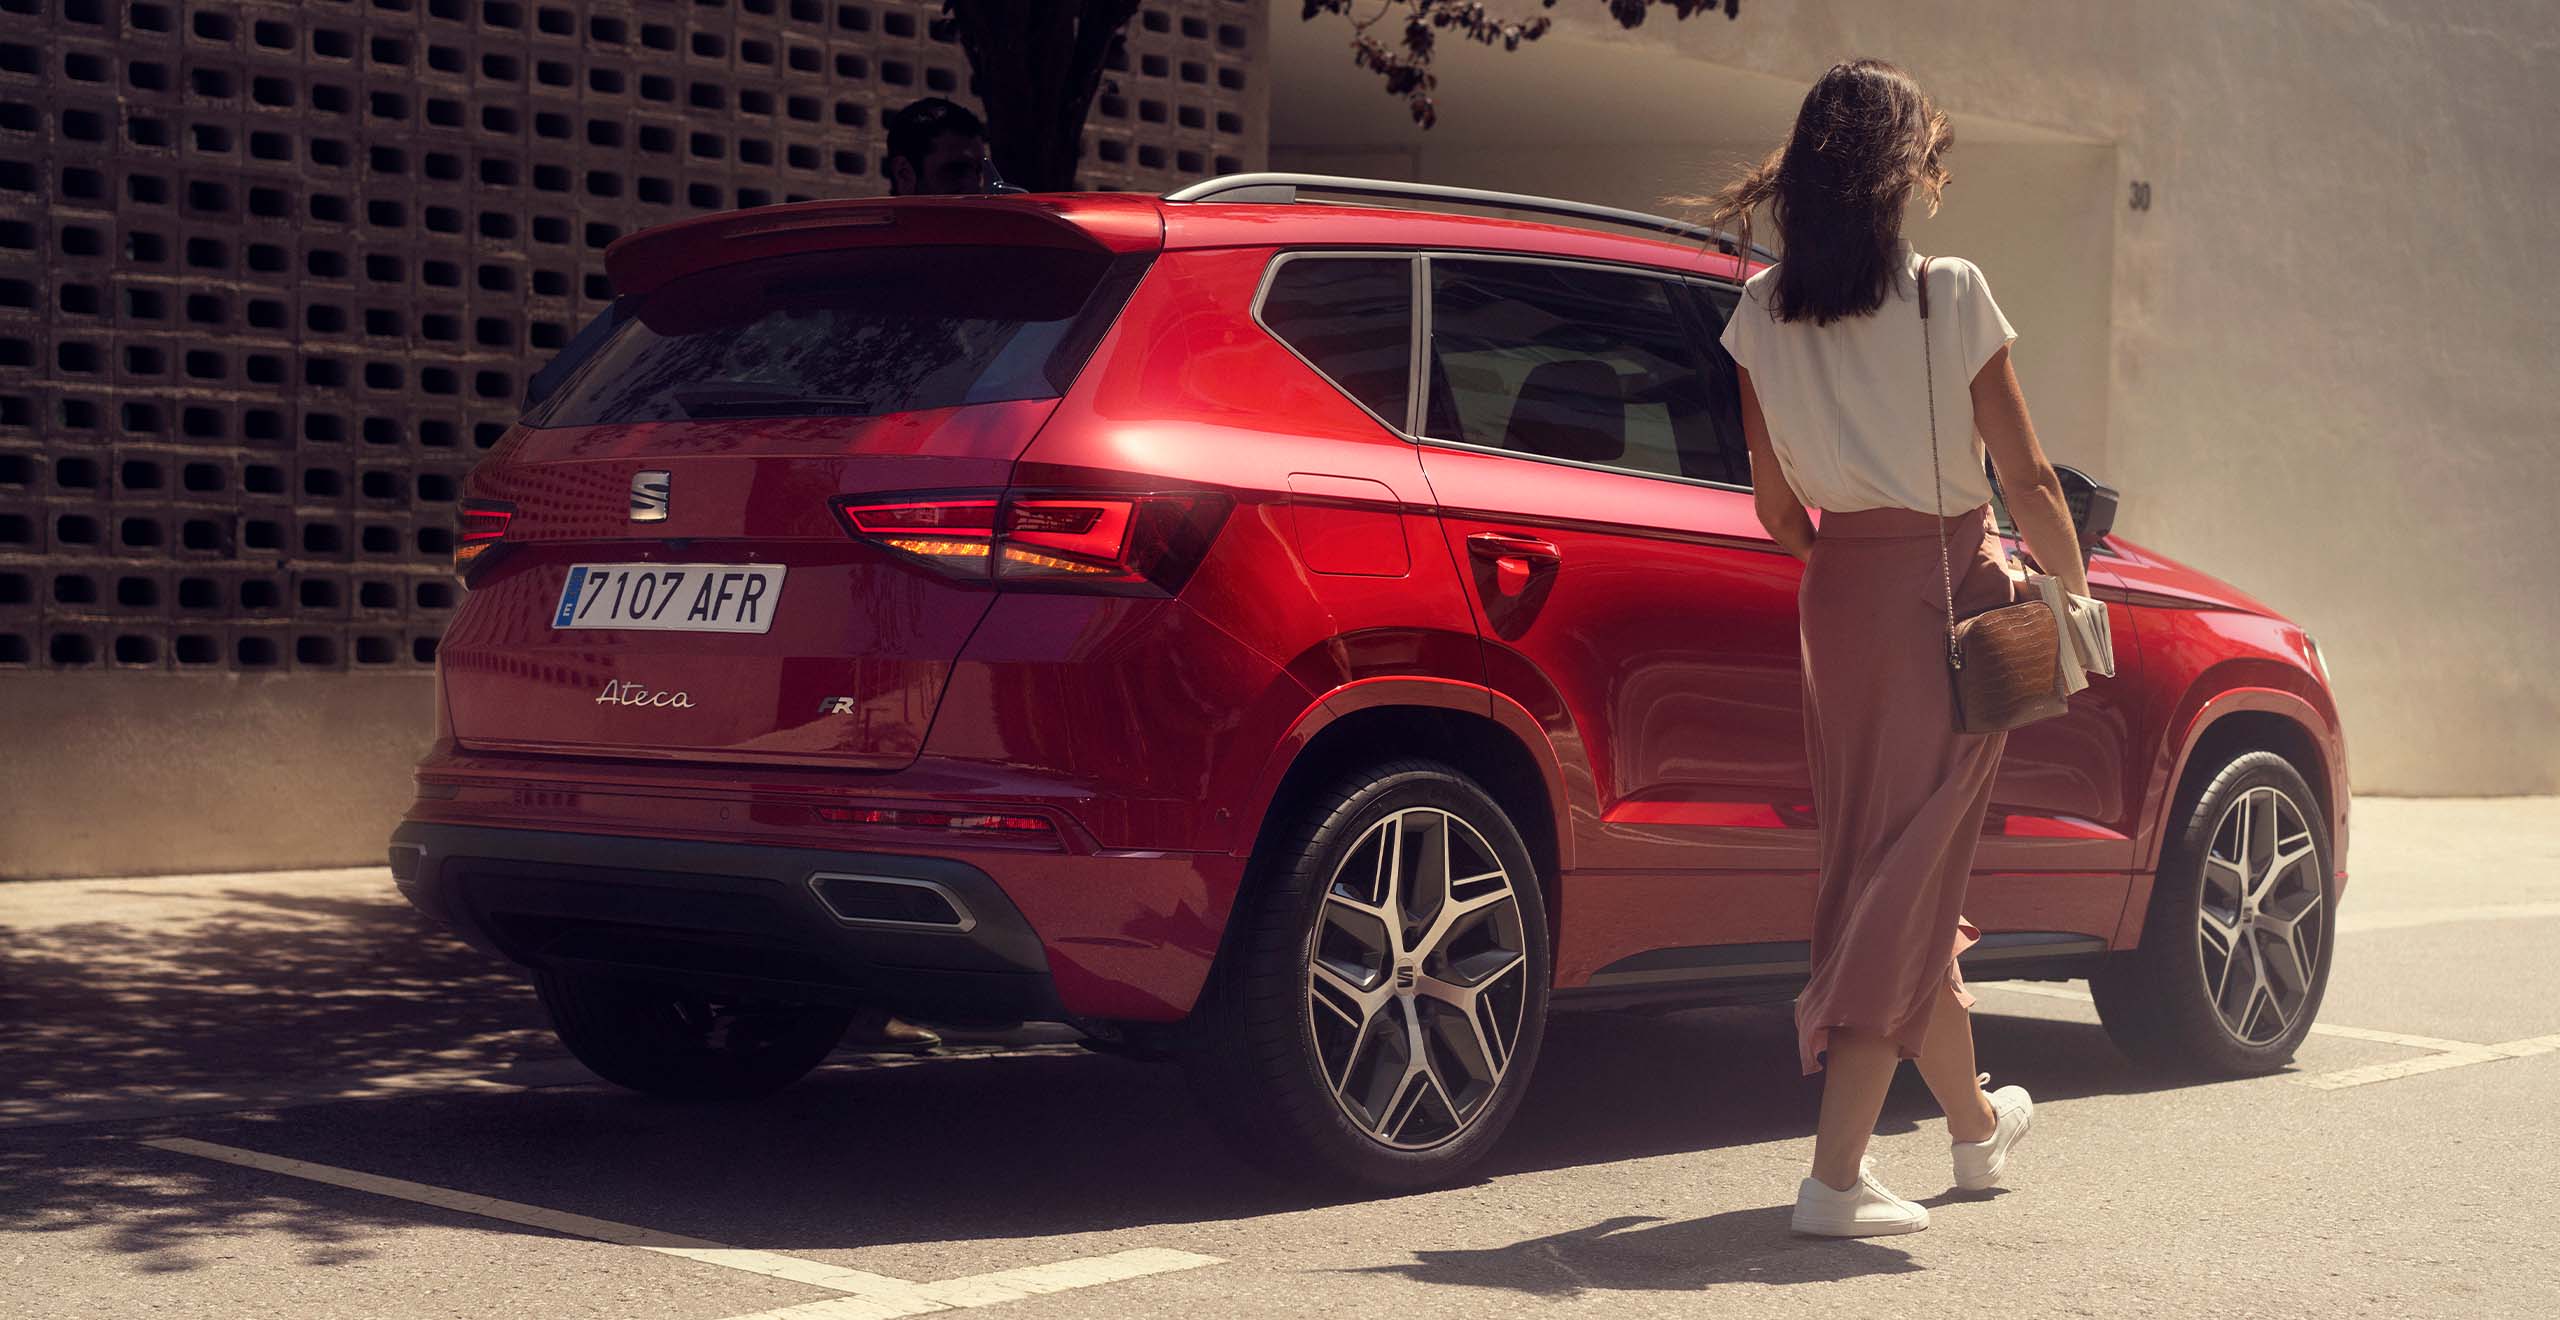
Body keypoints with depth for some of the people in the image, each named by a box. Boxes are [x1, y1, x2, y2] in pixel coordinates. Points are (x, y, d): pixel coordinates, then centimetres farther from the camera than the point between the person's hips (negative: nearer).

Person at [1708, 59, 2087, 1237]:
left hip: (1839, 599, 5)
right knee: (1909, 873, -4)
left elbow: (1777, 507, 4)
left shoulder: (1761, 315, -1)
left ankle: (1974, 1123, 36)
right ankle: (1835, 1171, -10)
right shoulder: (1950, 298, -13)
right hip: (1949, 594, -5)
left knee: (1884, 861, 17)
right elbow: (2028, 486, -9)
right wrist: (2074, 591, 7)